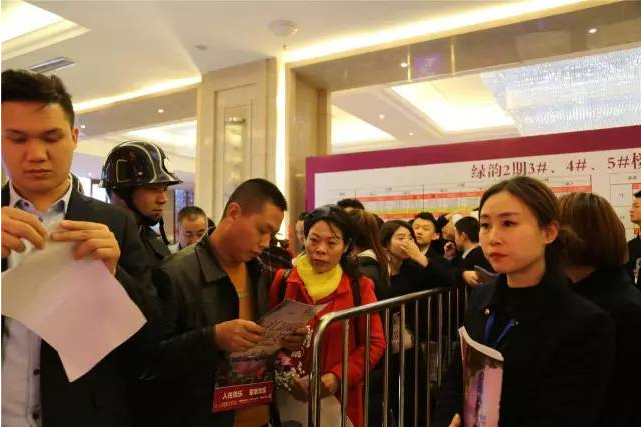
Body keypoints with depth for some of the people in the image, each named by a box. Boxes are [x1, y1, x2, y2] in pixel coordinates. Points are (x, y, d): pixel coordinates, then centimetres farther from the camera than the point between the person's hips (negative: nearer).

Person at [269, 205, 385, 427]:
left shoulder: (359, 287, -5)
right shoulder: (282, 282, -4)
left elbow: (375, 343, -4)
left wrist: (337, 377, -15)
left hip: (340, 400, 0)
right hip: (289, 400, 1)